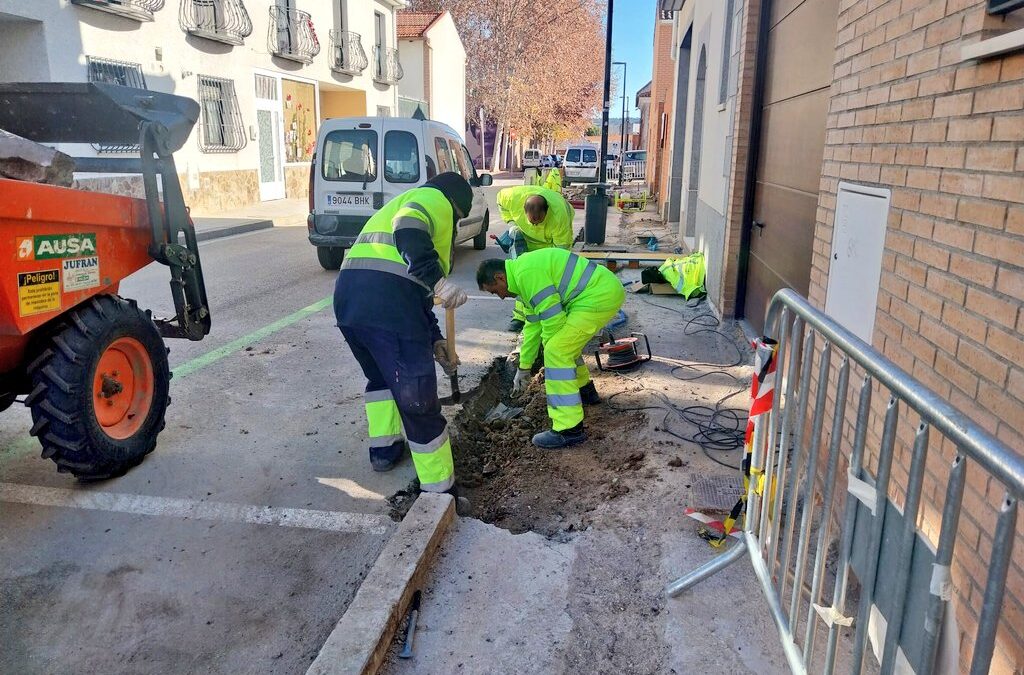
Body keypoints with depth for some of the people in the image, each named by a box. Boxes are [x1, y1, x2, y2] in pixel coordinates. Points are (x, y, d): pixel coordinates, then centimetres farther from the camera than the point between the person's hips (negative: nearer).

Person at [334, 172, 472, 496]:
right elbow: (408, 231, -18)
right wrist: (438, 280, -25)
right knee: (417, 400, 1)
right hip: (387, 307, -9)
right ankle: (440, 492, 11)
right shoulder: (434, 199, 9)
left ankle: (383, 448, 45)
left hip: (347, 297, 9)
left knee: (381, 375, 33)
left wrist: (434, 339, 35)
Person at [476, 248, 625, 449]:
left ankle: (569, 429, -11)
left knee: (557, 352, -13)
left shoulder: (526, 273, -16)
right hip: (606, 290, 11)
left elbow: (552, 318, -17)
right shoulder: (524, 273, 18)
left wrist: (552, 353, 3)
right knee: (566, 343, 26)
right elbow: (533, 325, 24)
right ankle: (585, 391, 43)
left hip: (600, 296, -11)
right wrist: (524, 367, 28)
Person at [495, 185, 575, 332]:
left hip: (555, 238, -3)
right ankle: (520, 316, 10)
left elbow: (562, 246, -30)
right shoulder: (514, 196, -34)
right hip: (528, 237, 3)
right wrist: (511, 222, -16)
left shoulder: (559, 214, -43)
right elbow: (500, 199, -8)